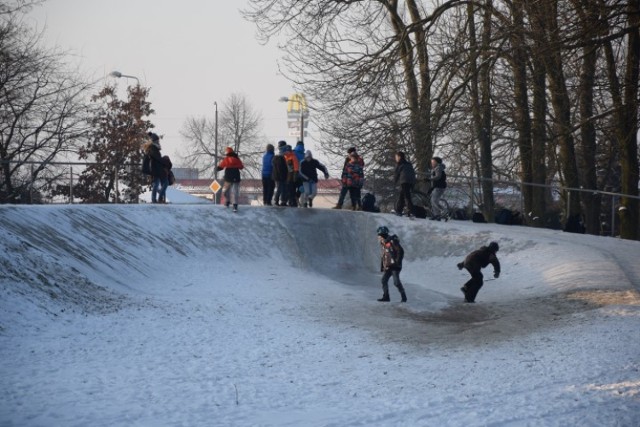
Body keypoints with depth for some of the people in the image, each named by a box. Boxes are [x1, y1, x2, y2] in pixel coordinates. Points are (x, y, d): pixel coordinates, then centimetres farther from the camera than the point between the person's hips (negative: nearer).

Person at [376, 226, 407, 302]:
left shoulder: (392, 241, -13)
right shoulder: (384, 243, 15)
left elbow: (401, 251, -16)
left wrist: (398, 262, -17)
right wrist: (382, 266, 17)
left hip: (394, 266, -9)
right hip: (387, 266, 9)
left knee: (396, 282, -11)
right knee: (384, 280, 0)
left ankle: (404, 297, -1)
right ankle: (386, 297, 4)